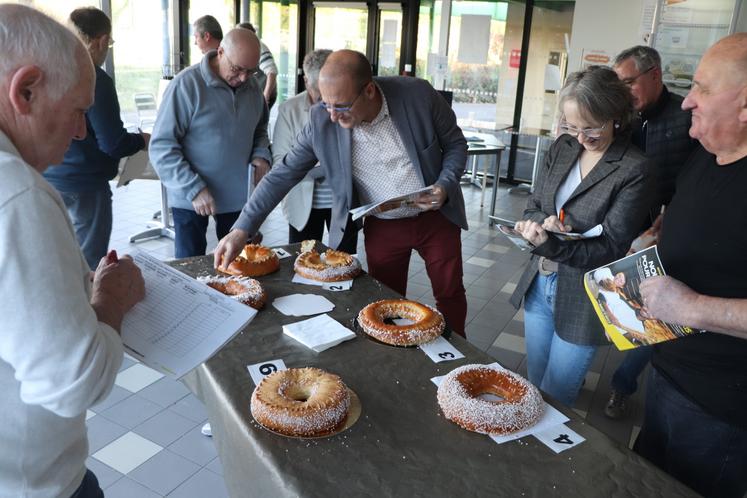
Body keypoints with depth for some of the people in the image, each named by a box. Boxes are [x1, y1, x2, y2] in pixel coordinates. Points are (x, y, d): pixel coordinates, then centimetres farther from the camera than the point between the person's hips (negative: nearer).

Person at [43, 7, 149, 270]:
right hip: (84, 184, -8)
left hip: (47, 178, 8)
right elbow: (113, 145, -18)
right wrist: (143, 140, 1)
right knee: (89, 265, 5)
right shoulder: (95, 80, -17)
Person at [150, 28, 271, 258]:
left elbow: (260, 129, 19)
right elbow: (161, 147, -15)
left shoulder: (252, 86, 3)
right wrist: (194, 189, -22)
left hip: (239, 196, 5)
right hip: (191, 199, -5)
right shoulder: (187, 84, -15)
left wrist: (261, 155, -3)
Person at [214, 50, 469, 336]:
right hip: (381, 227, 1)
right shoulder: (321, 120, -16)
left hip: (436, 216, 0)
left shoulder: (418, 95, -19)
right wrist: (241, 230, -17)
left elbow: (455, 144, -4)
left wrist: (445, 186, -21)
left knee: (450, 295, 13)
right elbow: (283, 175, -11)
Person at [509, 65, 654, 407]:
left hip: (581, 300, -5)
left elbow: (609, 249, -18)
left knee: (554, 398, 9)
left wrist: (551, 245, -34)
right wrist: (541, 222, -18)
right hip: (539, 285, 6)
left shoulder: (634, 170, -17)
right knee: (534, 384, 22)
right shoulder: (562, 148, 1)